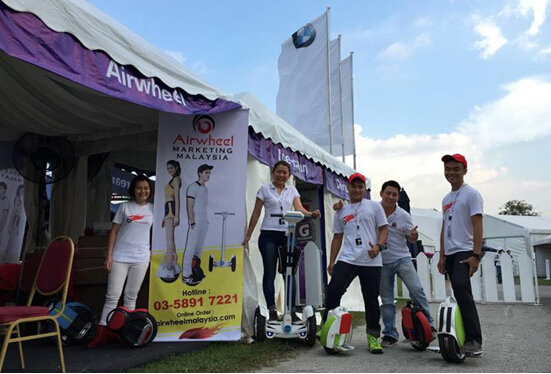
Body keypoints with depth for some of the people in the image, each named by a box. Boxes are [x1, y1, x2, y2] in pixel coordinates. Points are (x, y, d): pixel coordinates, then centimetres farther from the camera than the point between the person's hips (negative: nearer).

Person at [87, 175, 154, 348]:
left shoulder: (153, 209, 5)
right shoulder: (124, 207, 0)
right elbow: (114, 231, 1)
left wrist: (155, 253, 5)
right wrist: (109, 255, -4)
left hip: (141, 258, 2)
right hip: (120, 257, -1)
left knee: (131, 296, 10)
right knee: (112, 296, -1)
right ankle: (102, 332, 5)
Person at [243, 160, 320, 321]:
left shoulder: (292, 190, 12)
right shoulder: (264, 189, 3)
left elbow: (299, 209, -3)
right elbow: (256, 213, 4)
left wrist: (311, 214, -24)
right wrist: (248, 235, 1)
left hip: (287, 235, 3)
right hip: (269, 235, -3)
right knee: (270, 273, -1)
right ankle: (272, 310, 5)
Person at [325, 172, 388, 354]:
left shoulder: (374, 206, 8)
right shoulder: (341, 211, 15)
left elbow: (383, 229, 5)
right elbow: (337, 237, 17)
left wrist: (378, 246, -15)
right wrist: (331, 261, 12)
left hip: (371, 262, -1)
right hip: (347, 260, 2)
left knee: (371, 300, 4)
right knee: (333, 292, -10)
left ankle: (373, 336, 16)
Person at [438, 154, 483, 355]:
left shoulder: (471, 194, -3)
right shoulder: (446, 198, 19)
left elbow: (477, 226, -11)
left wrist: (476, 255, -20)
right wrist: (442, 256, 16)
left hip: (465, 252, -8)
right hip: (450, 253, 8)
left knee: (461, 287, -25)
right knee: (461, 293, 9)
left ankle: (474, 340, -25)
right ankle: (464, 338, 15)